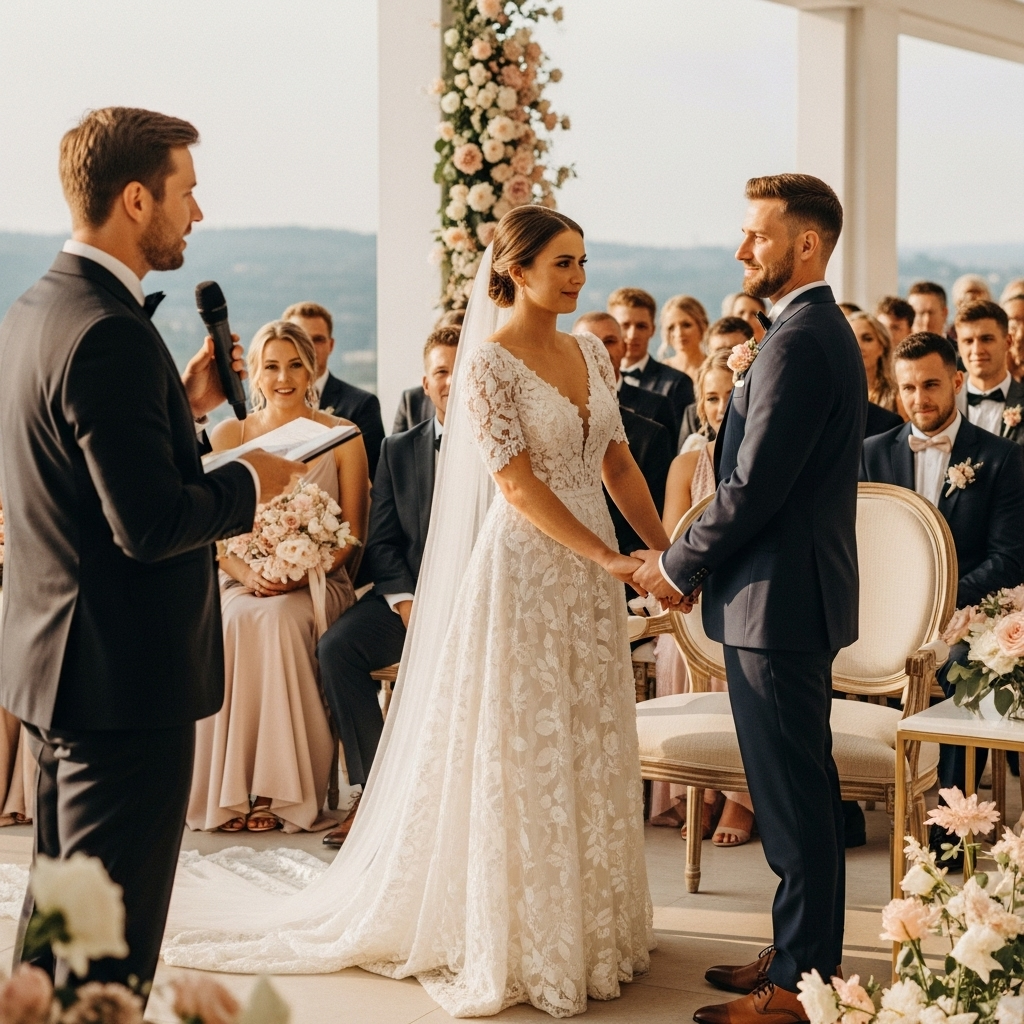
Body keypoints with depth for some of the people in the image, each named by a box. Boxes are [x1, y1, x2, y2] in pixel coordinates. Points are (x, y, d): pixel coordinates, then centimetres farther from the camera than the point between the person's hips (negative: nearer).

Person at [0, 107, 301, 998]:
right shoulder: (111, 332, -22)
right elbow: (151, 524, -25)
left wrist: (186, 404, 10)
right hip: (126, 672, -10)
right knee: (113, 941, -1)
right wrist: (253, 482, -9)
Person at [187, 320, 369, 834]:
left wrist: (302, 573, -15)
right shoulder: (229, 435, 9)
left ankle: (284, 792, -30)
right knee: (236, 620, -33)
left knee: (278, 617, -35)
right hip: (243, 582, 2)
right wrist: (247, 575, -13)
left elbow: (352, 534, 3)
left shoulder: (341, 436, 4)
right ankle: (231, 790, -29)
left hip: (317, 583, -1)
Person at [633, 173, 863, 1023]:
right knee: (801, 787, 17)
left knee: (794, 794, -3)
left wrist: (678, 567, -9)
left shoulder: (798, 342, -18)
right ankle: (806, 952, 28)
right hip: (800, 591, 11)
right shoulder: (826, 331, 15)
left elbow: (753, 488, -22)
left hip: (778, 600, -11)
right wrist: (699, 561, 12)